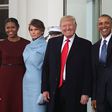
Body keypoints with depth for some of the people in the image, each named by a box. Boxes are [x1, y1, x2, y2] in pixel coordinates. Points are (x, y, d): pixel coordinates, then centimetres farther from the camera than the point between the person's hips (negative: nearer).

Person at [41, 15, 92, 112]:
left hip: (75, 92, -2)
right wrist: (45, 89, 2)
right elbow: (46, 67, 8)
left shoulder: (85, 44, 0)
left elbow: (88, 70, -4)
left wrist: (86, 93, -9)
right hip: (54, 91, 3)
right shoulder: (52, 42, 10)